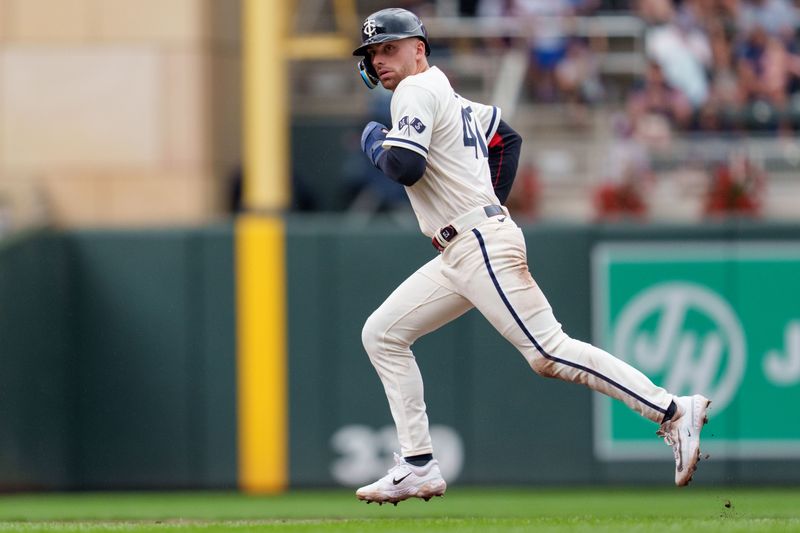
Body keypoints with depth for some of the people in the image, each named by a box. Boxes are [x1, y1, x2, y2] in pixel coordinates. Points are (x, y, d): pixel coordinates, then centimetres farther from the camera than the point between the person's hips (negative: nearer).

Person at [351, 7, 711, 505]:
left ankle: (673, 412, -18)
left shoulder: (418, 91, -7)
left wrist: (377, 144, 0)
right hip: (460, 255, 11)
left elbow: (405, 167, -20)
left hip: (482, 247, -11)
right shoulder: (450, 98, 22)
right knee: (381, 334, 10)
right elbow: (507, 137, 33)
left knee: (548, 351, -16)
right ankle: (418, 468, 5)